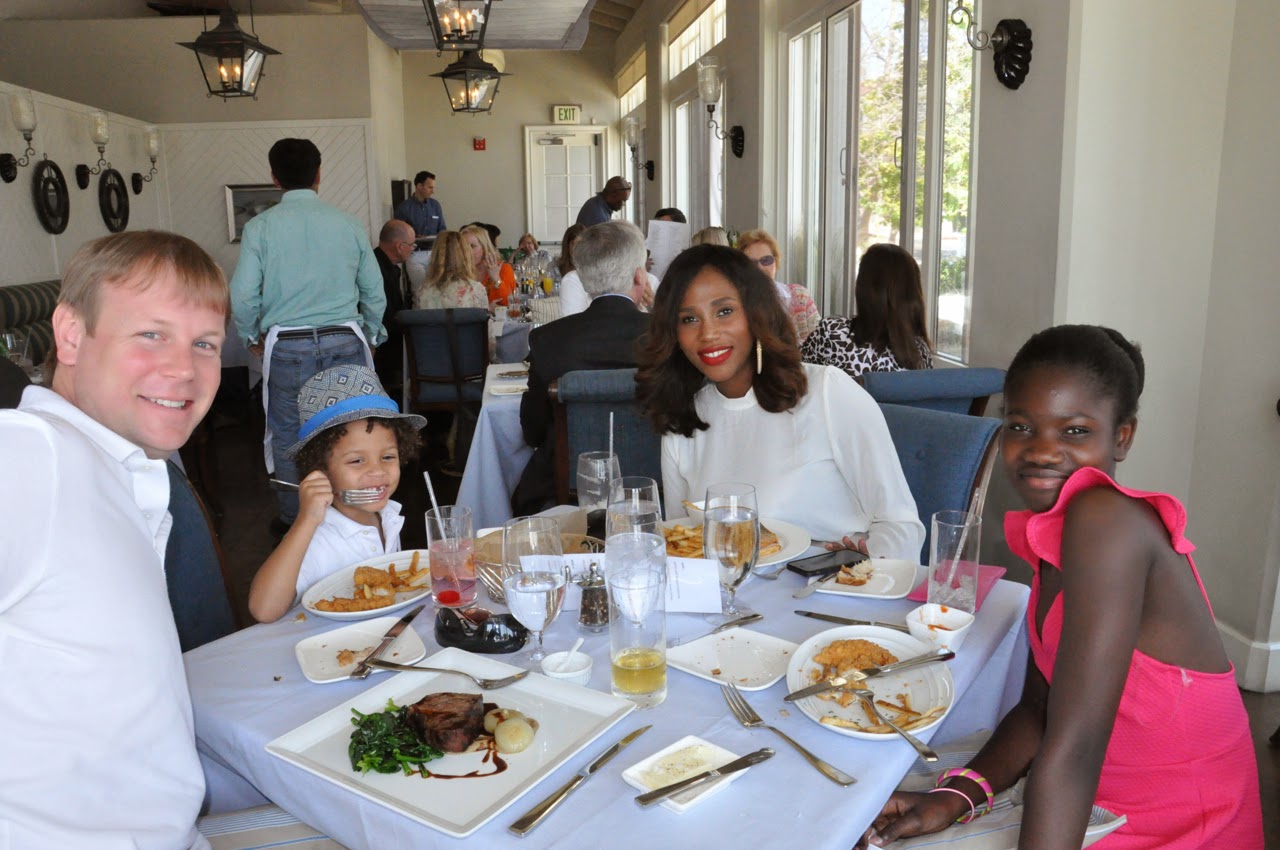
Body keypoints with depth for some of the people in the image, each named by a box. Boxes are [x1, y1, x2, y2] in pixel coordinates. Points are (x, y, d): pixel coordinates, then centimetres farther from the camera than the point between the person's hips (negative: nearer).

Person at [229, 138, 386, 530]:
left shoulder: (260, 226, -2)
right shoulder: (349, 224, 3)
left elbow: (243, 296, -4)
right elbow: (374, 293, 5)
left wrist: (253, 337, 14)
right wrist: (369, 338, 20)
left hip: (287, 346, -1)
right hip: (345, 342, 2)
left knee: (288, 438, 12)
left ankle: (294, 520, 24)